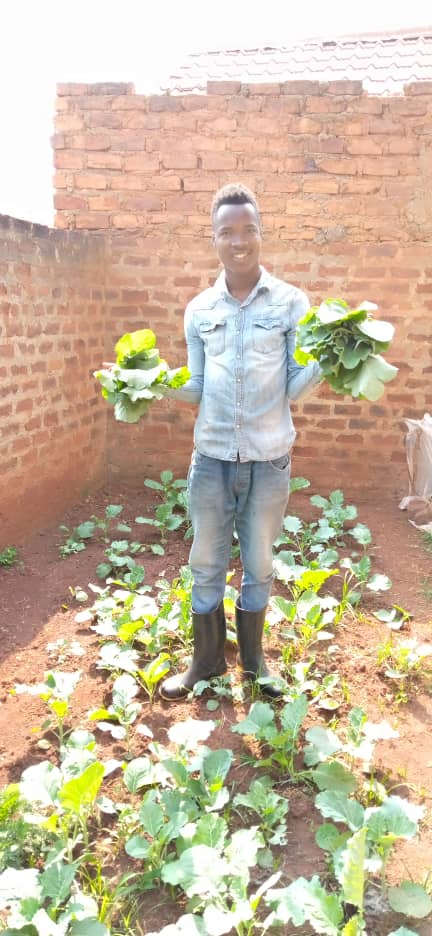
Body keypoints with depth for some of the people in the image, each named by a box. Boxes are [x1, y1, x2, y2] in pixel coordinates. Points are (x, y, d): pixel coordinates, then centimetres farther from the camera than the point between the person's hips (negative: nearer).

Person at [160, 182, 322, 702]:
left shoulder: (291, 302, -2)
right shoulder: (199, 310, 4)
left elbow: (294, 387, -4)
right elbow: (197, 387, 6)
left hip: (269, 458, -1)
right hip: (211, 457, 2)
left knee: (259, 566, 13)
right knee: (206, 565, 11)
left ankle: (253, 659, 34)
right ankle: (206, 660, 31)